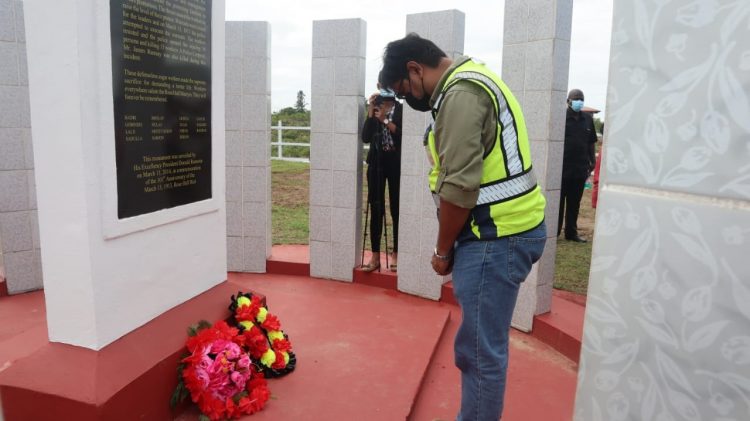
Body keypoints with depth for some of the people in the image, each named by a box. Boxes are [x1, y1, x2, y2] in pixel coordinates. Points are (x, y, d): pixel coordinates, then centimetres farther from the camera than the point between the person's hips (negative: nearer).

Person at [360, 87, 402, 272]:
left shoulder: (401, 110, -2)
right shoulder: (374, 110, 6)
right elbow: (365, 137, -5)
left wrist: (385, 120, -14)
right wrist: (370, 112, -9)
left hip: (396, 164, -2)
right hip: (377, 163, 2)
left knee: (396, 209, 3)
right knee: (376, 209, 2)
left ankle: (396, 254, 14)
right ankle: (375, 256, 8)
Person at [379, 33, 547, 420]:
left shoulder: (460, 94, -14)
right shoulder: (471, 81, 19)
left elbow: (458, 187, -20)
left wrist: (442, 250, -6)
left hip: (496, 237, -10)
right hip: (504, 230, 10)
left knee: (480, 351, 1)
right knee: (476, 345, 18)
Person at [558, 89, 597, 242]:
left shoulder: (588, 119, 10)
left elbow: (591, 142, 16)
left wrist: (592, 161, 12)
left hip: (580, 168, 5)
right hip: (562, 167, -4)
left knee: (574, 203, 11)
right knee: (558, 202, 3)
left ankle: (571, 232, 21)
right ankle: (553, 232, 10)